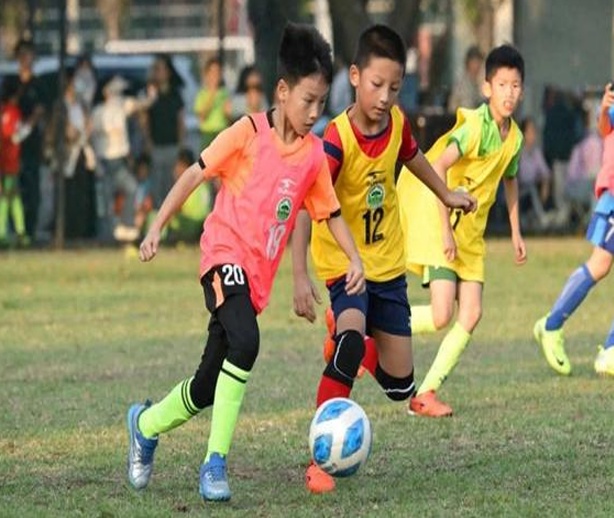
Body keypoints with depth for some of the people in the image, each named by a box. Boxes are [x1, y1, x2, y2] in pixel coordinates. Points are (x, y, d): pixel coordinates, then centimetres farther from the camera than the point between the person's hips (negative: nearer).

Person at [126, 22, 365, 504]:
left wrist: (355, 258, 4)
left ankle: (146, 425, 36)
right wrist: (158, 226, -7)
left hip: (259, 274, 6)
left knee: (208, 387, 7)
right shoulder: (249, 133, -6)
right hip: (226, 253, -6)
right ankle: (215, 461, -25)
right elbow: (195, 174, -3)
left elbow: (330, 211, 17)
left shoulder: (314, 154, 7)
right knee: (244, 342, -32)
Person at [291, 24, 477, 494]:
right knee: (351, 338, -34)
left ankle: (354, 344, 42)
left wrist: (446, 195, 33)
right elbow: (304, 208, -32)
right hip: (343, 261, -5)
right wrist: (300, 276, -42)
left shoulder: (397, 123, -8)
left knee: (400, 385, 6)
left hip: (388, 262, 5)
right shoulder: (336, 142, -26)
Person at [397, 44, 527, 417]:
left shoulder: (515, 137, 6)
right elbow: (437, 167, -28)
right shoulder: (475, 125, -18)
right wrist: (446, 229, -30)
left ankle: (427, 393, 3)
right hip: (439, 223, -7)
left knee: (472, 314, -3)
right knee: (442, 315, -17)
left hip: (471, 233, 7)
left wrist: (516, 233, 24)